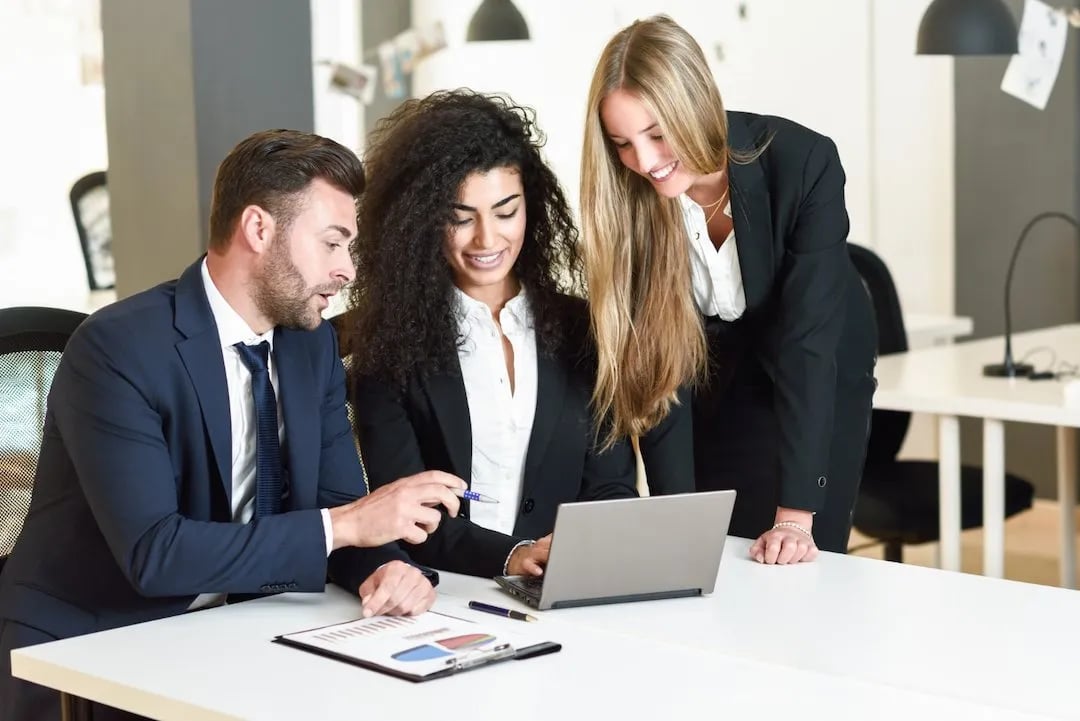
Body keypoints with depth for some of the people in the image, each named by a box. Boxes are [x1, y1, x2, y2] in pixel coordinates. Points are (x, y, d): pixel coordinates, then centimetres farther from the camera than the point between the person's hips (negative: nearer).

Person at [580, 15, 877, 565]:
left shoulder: (803, 162, -31)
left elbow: (809, 341, -33)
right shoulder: (626, 200, -24)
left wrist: (796, 514, -36)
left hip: (818, 378, -2)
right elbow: (653, 359, -20)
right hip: (711, 379, 2)